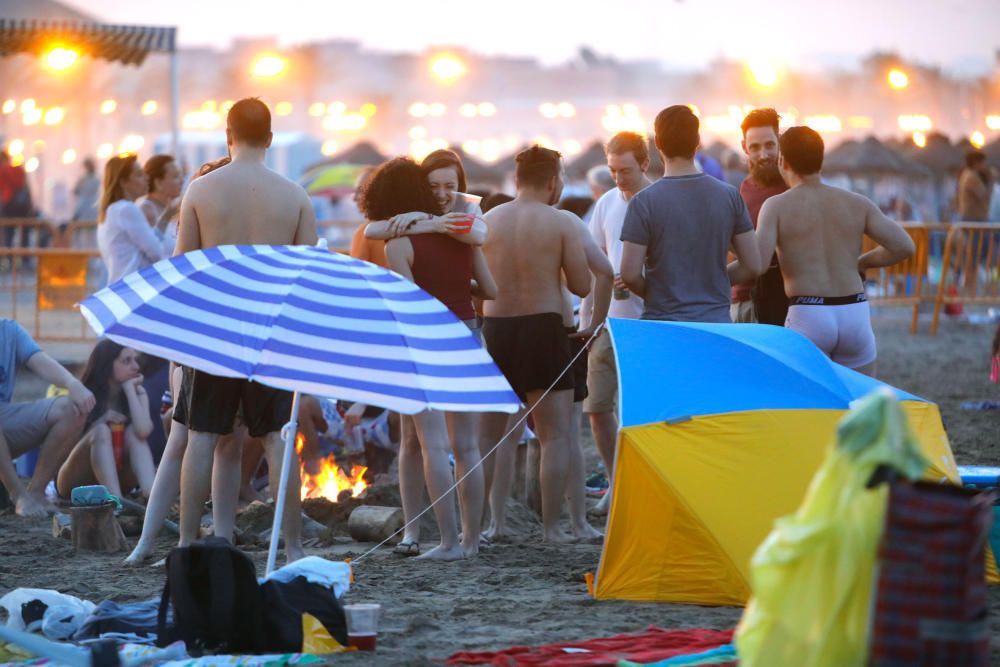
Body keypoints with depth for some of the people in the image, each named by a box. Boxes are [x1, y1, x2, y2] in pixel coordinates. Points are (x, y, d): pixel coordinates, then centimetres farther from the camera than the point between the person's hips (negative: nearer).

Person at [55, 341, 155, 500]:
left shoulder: (138, 394, -4)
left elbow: (143, 431, -26)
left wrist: (130, 389, -18)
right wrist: (102, 421, -21)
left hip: (116, 478, 3)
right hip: (75, 483, -3)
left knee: (133, 432, -20)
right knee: (101, 431, -27)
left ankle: (150, 495, -44)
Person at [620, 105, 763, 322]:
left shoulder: (644, 202, -8)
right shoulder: (729, 196, 2)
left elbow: (630, 275, -10)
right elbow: (753, 267, 3)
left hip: (663, 321, -3)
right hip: (717, 321, 3)